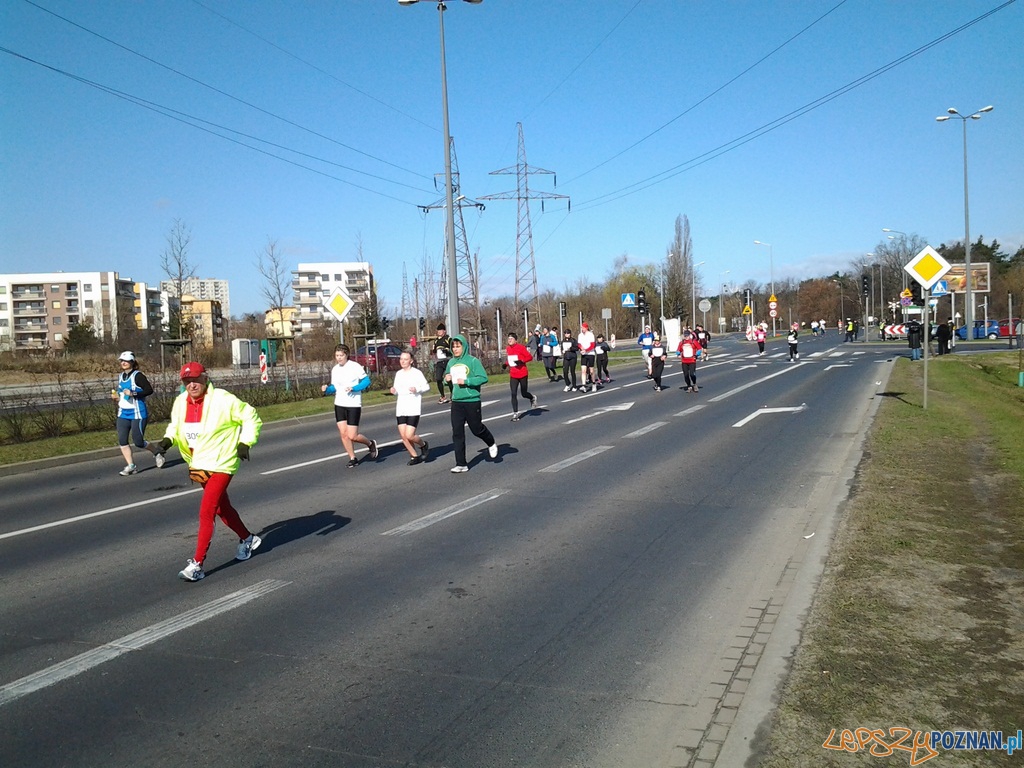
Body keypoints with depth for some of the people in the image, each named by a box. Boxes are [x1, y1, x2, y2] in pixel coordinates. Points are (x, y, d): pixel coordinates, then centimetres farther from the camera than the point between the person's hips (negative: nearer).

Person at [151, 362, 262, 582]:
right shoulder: (180, 402, 0)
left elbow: (251, 417, -9)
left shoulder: (222, 399, -17)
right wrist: (169, 439, -3)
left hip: (220, 464, -7)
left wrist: (245, 442, -16)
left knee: (206, 512, -12)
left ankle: (198, 564, -6)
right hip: (198, 465, 7)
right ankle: (247, 539, 42)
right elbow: (175, 425, 17)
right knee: (222, 508, 20)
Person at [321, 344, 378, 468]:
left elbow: (366, 381, -6)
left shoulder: (355, 366, -9)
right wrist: (327, 389, -9)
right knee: (343, 434, 1)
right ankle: (352, 458, 17)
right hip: (339, 404, 5)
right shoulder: (334, 369, 6)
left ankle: (371, 444, 20)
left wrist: (353, 388, -19)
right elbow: (334, 387, 12)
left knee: (352, 436, -8)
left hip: (354, 405, -5)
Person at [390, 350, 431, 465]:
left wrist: (417, 390, -19)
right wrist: (394, 391, -3)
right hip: (401, 409, 6)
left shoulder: (417, 373, -5)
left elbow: (427, 387, -2)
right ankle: (415, 456, 18)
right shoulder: (398, 374, 12)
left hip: (414, 409, -6)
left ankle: (423, 445, 18)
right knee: (403, 436, 1)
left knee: (409, 436, -12)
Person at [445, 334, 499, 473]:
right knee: (457, 433, 0)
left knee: (476, 429, 8)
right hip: (456, 402, 5)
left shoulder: (473, 361, -9)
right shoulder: (451, 362, 9)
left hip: (472, 401, -5)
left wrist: (466, 381, -21)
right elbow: (447, 378, 22)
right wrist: (447, 379, -2)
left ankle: (491, 444, 41)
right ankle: (461, 464, 6)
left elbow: (483, 378, -15)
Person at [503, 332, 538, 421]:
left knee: (524, 394, 8)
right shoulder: (507, 349, 4)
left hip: (523, 374, -4)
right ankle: (515, 414, -1)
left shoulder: (521, 347, -12)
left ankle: (532, 398, 43)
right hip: (513, 375, 4)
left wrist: (521, 361, -26)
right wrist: (506, 364, 1)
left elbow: (530, 357, -12)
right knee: (514, 394, -5)